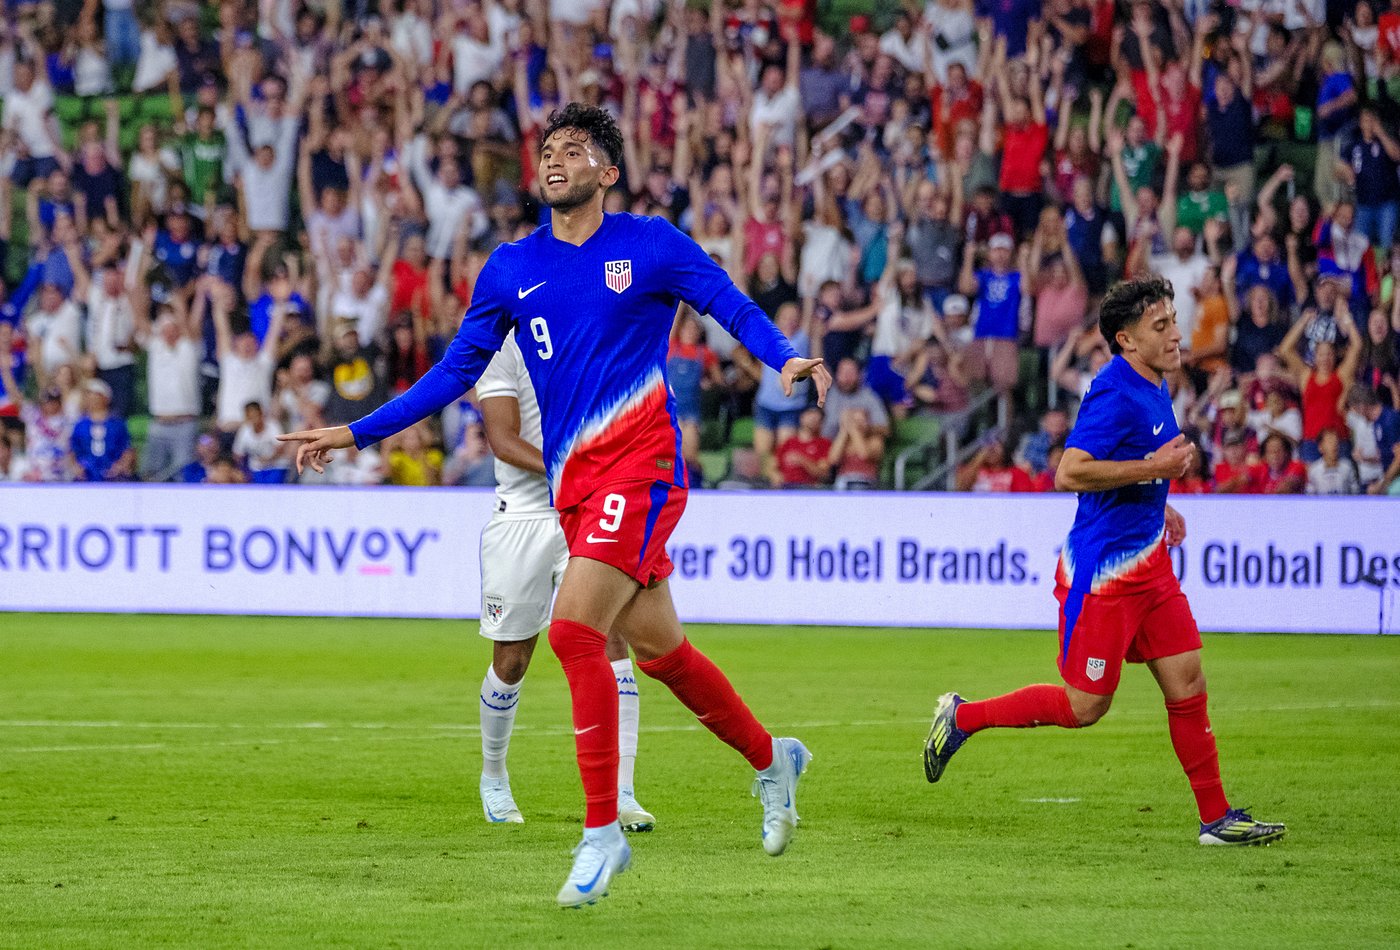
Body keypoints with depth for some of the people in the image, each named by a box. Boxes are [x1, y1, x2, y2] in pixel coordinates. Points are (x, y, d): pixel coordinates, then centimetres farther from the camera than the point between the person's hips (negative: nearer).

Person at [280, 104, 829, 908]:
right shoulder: (511, 269, 11)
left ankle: (603, 831, -12)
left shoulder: (650, 245, 0)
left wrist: (787, 360, -23)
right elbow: (456, 372, 15)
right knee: (658, 647, 11)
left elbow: (735, 308, -2)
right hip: (573, 480, 5)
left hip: (640, 463, -5)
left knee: (575, 628, -19)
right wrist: (355, 433, 11)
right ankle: (770, 757, 36)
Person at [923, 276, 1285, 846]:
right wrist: (1154, 468, -24)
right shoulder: (1115, 393, -20)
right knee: (1084, 707, -1)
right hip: (1102, 570, -9)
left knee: (1187, 684, 5)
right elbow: (1070, 473, -29)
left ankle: (1216, 818, 10)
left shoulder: (1154, 387, 10)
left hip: (1148, 562, 9)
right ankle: (962, 717, 15)